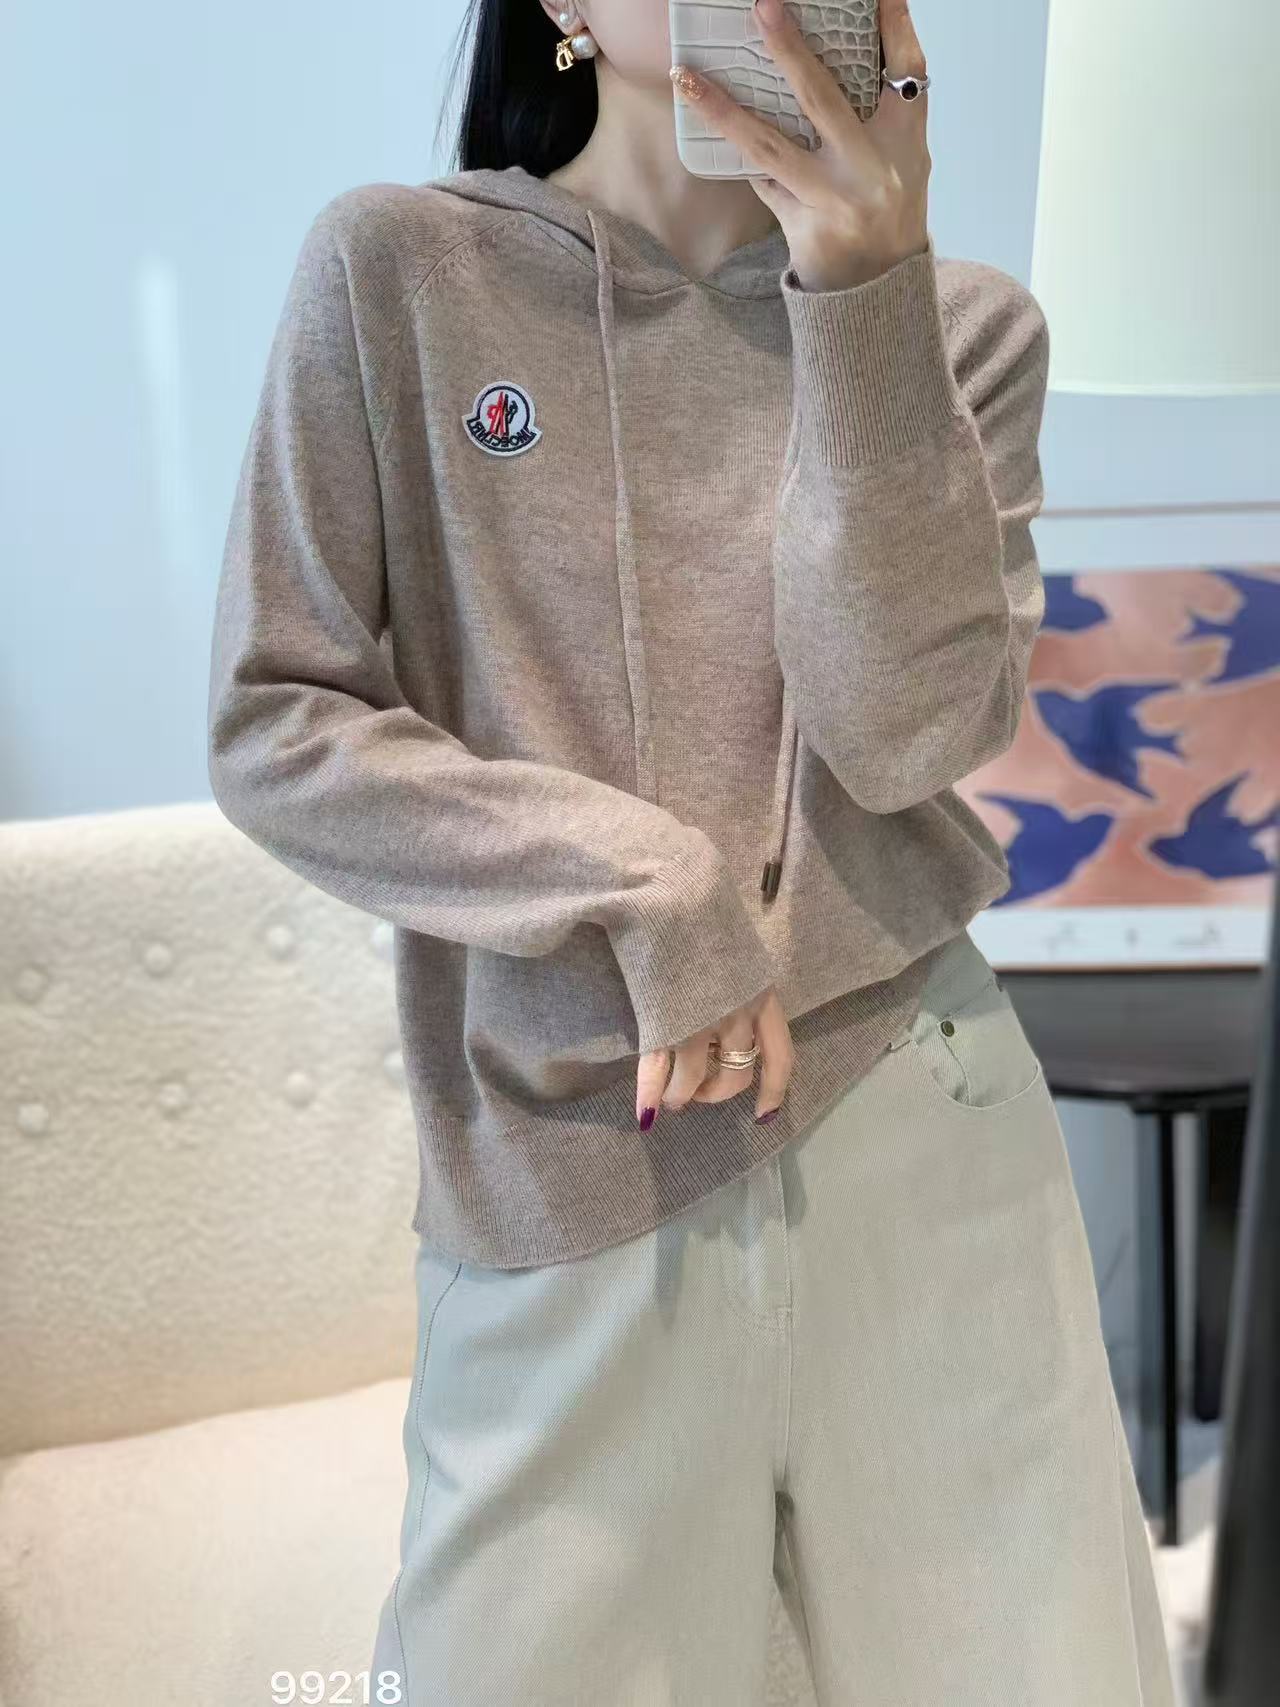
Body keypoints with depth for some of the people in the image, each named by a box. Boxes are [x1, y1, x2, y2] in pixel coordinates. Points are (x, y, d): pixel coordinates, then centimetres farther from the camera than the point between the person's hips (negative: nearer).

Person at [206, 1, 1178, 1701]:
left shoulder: (959, 323, 4)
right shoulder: (397, 268, 0)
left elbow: (911, 734, -9)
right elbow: (272, 731, -4)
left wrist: (866, 303, -16)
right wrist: (642, 880, -12)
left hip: (917, 1128, 2)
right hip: (564, 1185, -1)